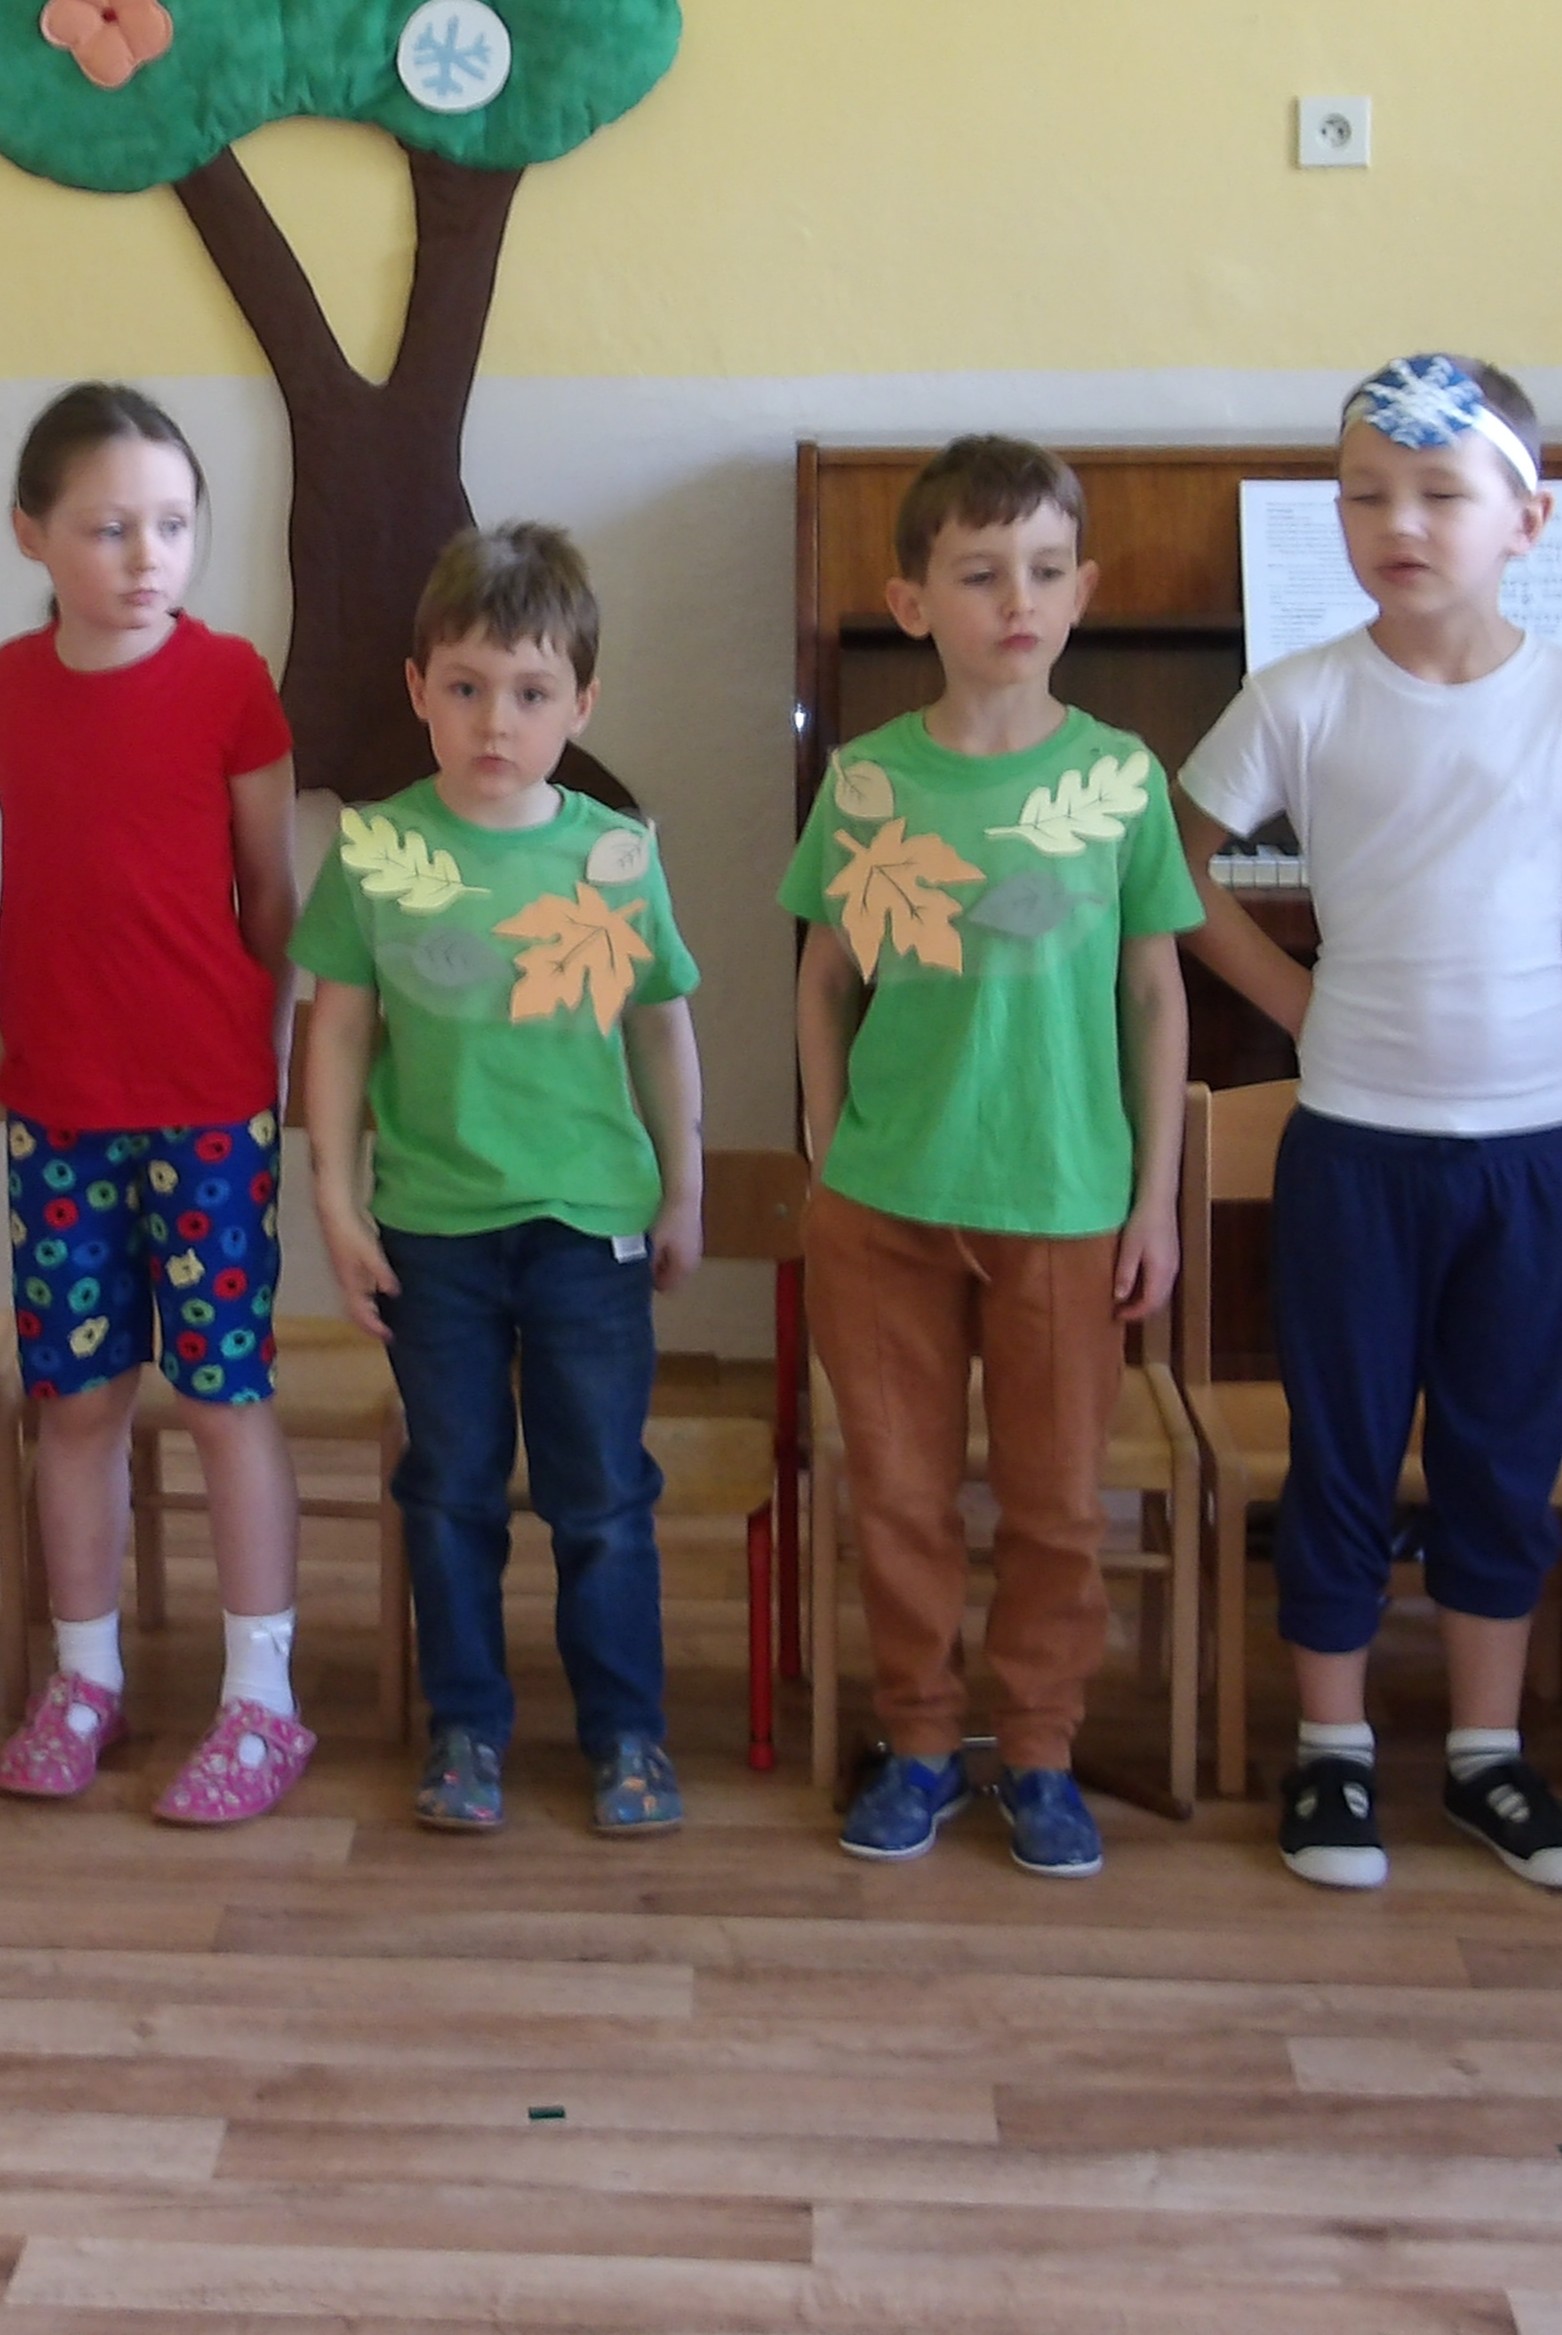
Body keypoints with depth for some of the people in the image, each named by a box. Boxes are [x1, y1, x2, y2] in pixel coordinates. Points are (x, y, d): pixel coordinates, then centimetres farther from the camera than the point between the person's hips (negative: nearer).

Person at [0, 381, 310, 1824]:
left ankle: (262, 1704, 12)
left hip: (211, 1108, -3)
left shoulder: (228, 680, -6)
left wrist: (259, 1059, 2)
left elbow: (273, 898, 0)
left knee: (227, 1394, 2)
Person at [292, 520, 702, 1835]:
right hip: (431, 1223, 0)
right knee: (452, 1490, 12)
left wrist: (684, 1194, 9)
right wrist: (338, 1203, -2)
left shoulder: (618, 854, -3)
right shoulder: (376, 852, -5)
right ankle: (465, 1726, 27)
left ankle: (626, 1730, 23)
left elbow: (663, 1030, 6)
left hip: (592, 1220, 0)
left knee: (605, 1497, 8)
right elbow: (339, 1032, 0)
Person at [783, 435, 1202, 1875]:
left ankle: (1040, 1755, 27)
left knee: (1056, 1500, 10)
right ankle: (921, 1744, 27)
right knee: (899, 1494, 10)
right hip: (884, 1203, 1)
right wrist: (832, 1162, 3)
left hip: (1065, 1205, 0)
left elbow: (1157, 997, 2)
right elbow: (826, 984, 6)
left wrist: (1156, 1199, 1)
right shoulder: (867, 780, -2)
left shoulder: (1120, 777, -3)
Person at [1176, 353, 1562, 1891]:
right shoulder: (1304, 701, -6)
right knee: (1345, 1455, 8)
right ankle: (1331, 1752, 23)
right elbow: (1178, 873, 3)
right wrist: (1302, 1002, -2)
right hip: (1359, 1141, -1)